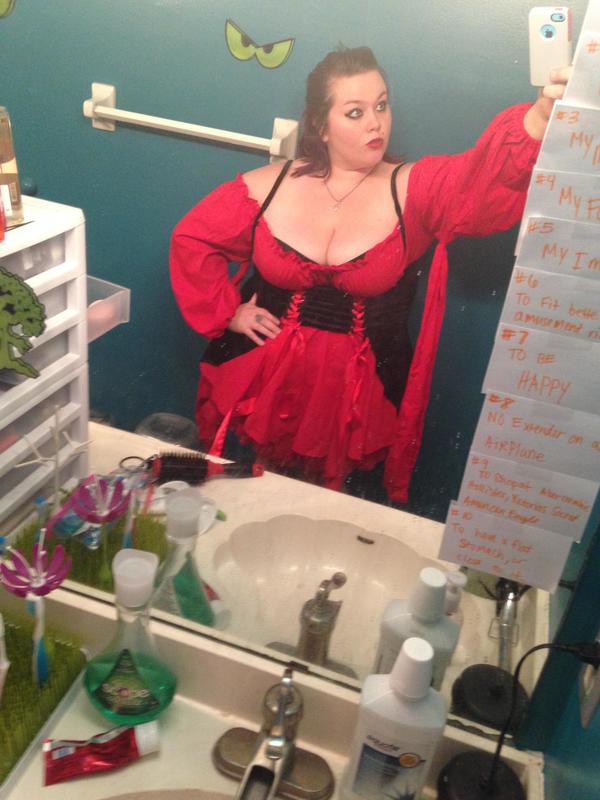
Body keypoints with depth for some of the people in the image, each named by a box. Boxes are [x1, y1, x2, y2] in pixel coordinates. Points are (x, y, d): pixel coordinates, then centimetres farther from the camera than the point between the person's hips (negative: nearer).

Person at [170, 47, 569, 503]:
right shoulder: (269, 186, -3)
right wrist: (227, 312, 0)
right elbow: (192, 239, 6)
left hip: (358, 397, -1)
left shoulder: (416, 190, -8)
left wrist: (541, 116, -46)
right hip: (260, 383, 2)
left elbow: (487, 174, -27)